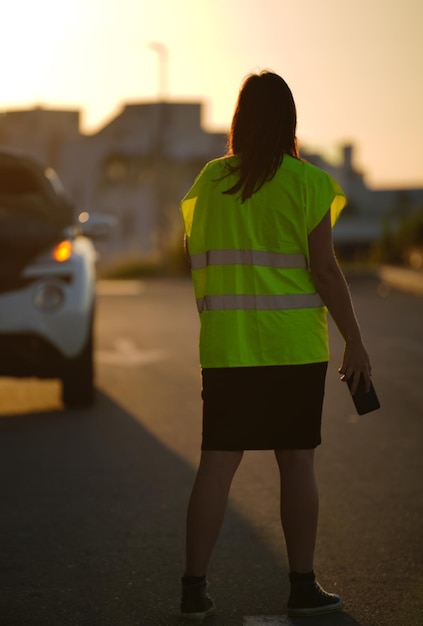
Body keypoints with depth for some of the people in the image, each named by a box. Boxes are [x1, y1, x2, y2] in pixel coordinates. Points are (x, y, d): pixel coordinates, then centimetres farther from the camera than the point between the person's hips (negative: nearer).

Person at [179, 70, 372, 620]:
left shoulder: (209, 180, 3)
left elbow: (194, 258, 9)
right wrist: (355, 343, -4)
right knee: (297, 462, 7)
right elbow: (325, 269, -9)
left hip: (225, 346, 3)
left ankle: (194, 588, 5)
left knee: (217, 464, 5)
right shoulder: (308, 183, -6)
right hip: (294, 346, -2)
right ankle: (303, 586, 14)